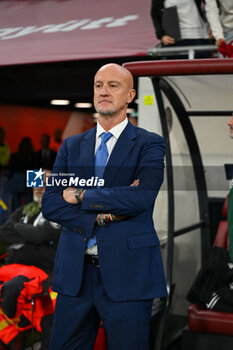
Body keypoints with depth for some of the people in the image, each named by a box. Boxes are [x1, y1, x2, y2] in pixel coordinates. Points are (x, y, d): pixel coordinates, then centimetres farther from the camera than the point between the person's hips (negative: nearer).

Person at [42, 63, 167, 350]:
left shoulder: (149, 144, 0)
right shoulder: (71, 146, 11)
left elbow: (142, 197, -18)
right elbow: (49, 204, 2)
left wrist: (80, 195, -9)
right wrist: (102, 216, -13)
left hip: (126, 273, -3)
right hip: (74, 272, 4)